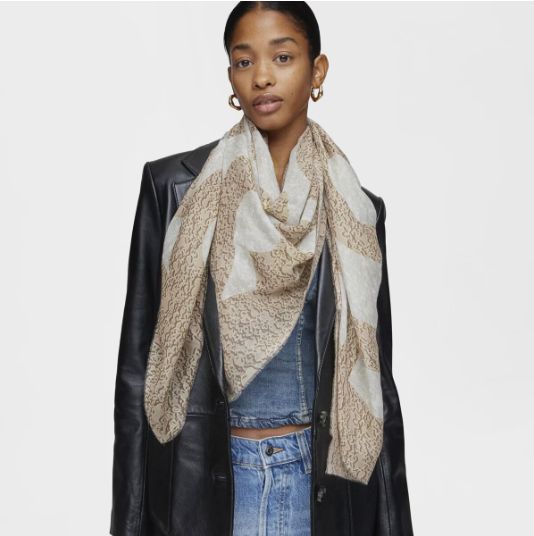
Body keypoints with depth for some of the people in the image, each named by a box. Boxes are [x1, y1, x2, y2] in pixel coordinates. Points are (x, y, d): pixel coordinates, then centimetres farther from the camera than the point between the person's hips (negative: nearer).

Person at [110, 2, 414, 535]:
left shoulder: (356, 210, 2)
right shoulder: (175, 185, -4)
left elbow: (374, 377, 5)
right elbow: (139, 360, -2)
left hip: (322, 477, 2)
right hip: (203, 472, -1)